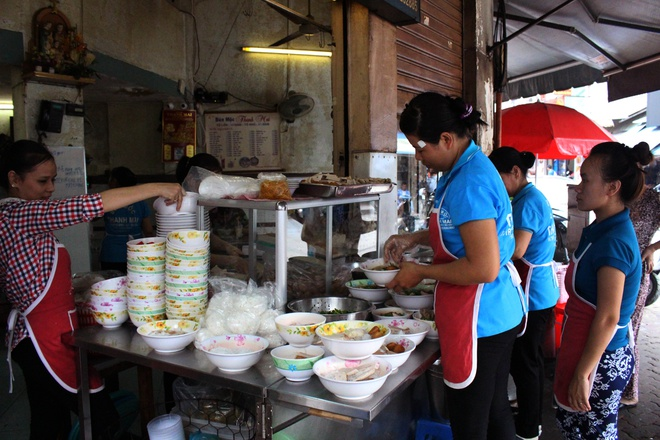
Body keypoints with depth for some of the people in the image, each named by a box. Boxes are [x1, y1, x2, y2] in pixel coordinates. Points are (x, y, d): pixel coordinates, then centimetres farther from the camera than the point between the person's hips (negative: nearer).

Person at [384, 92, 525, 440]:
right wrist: (414, 238, 13)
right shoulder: (473, 165, 8)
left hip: (478, 321, -10)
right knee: (495, 412, 25)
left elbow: (484, 269, -27)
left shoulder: (468, 183, -24)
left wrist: (421, 273, -15)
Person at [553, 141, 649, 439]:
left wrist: (583, 373, -20)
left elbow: (608, 317, -24)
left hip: (599, 361, -9)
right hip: (585, 351, 9)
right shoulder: (602, 230, 7)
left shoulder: (613, 242, -22)